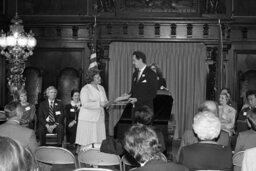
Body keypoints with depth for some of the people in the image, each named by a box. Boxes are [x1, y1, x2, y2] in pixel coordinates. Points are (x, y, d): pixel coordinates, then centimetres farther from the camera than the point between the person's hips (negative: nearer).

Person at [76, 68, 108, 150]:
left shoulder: (101, 88, 16)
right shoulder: (85, 89, -5)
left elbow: (105, 101, 19)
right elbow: (85, 104, -17)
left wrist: (105, 103, -5)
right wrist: (99, 104, -21)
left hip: (99, 119, 6)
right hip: (88, 119, -6)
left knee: (99, 143, -1)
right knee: (86, 144, -6)